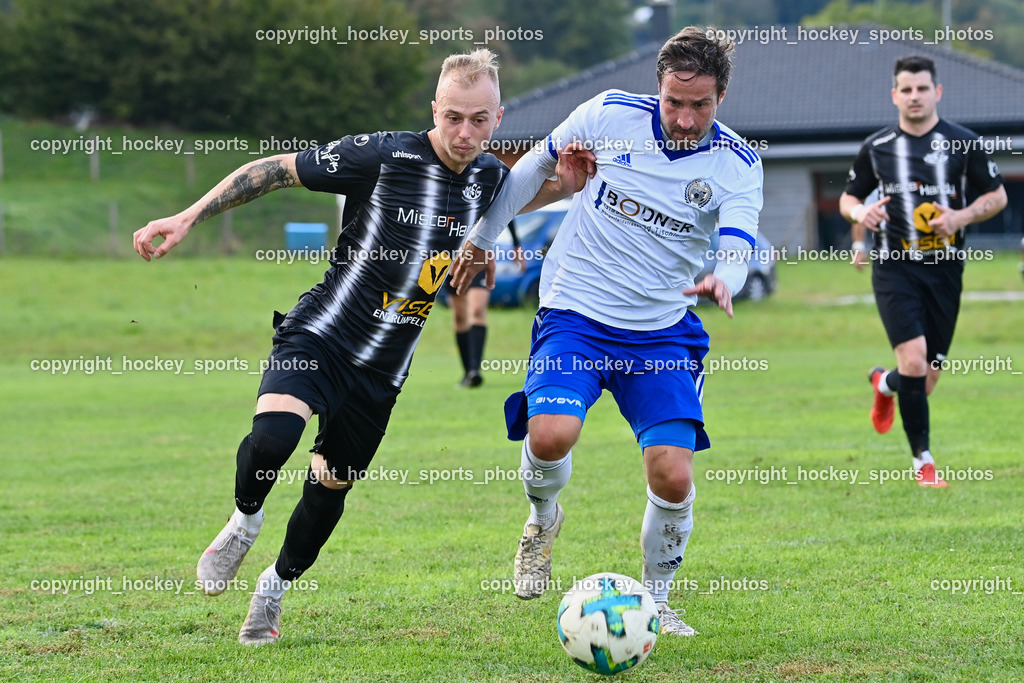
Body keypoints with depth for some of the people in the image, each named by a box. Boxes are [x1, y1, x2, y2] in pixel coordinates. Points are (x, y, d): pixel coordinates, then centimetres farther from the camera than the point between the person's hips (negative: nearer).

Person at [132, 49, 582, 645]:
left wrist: (567, 180, 2)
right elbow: (275, 170, -9)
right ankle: (245, 522, 1)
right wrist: (187, 219, -15)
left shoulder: (489, 178, 0)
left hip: (382, 372, 5)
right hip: (318, 339, -5)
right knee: (272, 438, -31)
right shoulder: (382, 156, -17)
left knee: (331, 488, 14)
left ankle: (275, 589, 40)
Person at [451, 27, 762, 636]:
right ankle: (544, 516, 10)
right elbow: (536, 166, 11)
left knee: (673, 475, -13)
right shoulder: (609, 116, -6)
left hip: (663, 333, 1)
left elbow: (737, 250, -20)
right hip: (575, 313, -1)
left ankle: (655, 598, 14)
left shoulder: (738, 165, -6)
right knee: (550, 434, -27)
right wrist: (483, 236, 19)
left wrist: (723, 281, -44)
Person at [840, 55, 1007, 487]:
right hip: (895, 269, -1)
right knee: (914, 361, -18)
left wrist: (962, 216, -12)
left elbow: (997, 196, 7)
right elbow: (849, 197, 15)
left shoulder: (963, 144, 0)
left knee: (927, 380, 5)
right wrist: (860, 213, -9)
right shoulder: (876, 148, 3)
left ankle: (884, 384, 42)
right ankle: (922, 460, -6)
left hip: (945, 269, 1)